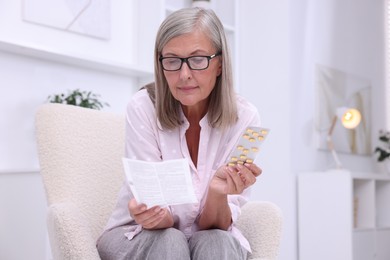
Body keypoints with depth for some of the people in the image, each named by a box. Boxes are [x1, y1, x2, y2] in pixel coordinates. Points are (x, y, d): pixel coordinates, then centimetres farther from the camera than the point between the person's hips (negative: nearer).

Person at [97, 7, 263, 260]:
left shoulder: (244, 117, -15)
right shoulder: (143, 107, -17)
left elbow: (214, 226, -15)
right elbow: (159, 218, -18)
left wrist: (219, 193, -37)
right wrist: (153, 216, -42)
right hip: (140, 237, 0)